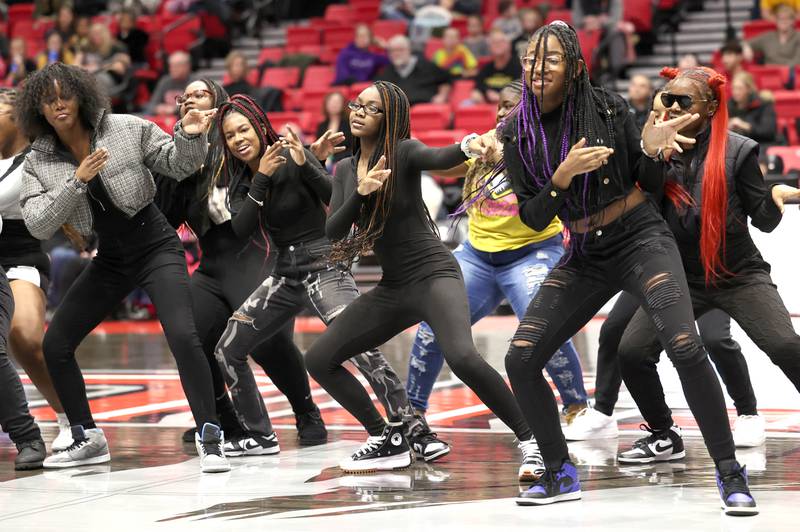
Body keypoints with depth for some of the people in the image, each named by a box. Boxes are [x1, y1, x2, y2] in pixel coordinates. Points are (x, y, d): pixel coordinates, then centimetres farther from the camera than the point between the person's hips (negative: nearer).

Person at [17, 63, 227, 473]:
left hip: (156, 248, -4)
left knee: (182, 336, -24)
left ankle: (209, 440, -16)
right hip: (110, 259, 4)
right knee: (55, 346, 2)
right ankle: (88, 440, 17)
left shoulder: (127, 130, -10)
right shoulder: (38, 162, -4)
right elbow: (38, 226, -13)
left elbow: (178, 165, -1)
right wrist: (77, 182, -25)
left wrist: (190, 137, -23)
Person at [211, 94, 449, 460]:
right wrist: (261, 178, -18)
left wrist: (304, 164, -32)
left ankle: (414, 430, -22)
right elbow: (241, 230, -10)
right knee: (227, 351, 6)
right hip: (284, 274, 7)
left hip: (323, 267, -7)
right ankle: (260, 437, 18)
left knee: (362, 349, -25)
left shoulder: (291, 158, -10)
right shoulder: (240, 179, 7)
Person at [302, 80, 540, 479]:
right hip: (392, 288, 8)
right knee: (318, 360, 6)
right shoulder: (345, 170, 10)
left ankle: (530, 440, -21)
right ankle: (386, 442, 16)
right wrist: (360, 193, -18)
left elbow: (439, 158, -31)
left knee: (462, 357, -33)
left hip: (433, 275, -8)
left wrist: (468, 145, -54)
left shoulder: (404, 151, -9)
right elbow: (333, 232, 0)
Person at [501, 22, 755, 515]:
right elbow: (532, 217, -4)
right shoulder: (519, 133, -2)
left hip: (641, 240, -4)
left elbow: (649, 182, 1)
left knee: (685, 347, -25)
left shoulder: (608, 108, -8)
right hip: (585, 257, 4)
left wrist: (651, 149, -20)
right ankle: (560, 475, 11)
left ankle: (731, 474, -12)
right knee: (520, 359, -6)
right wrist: (563, 175, -21)